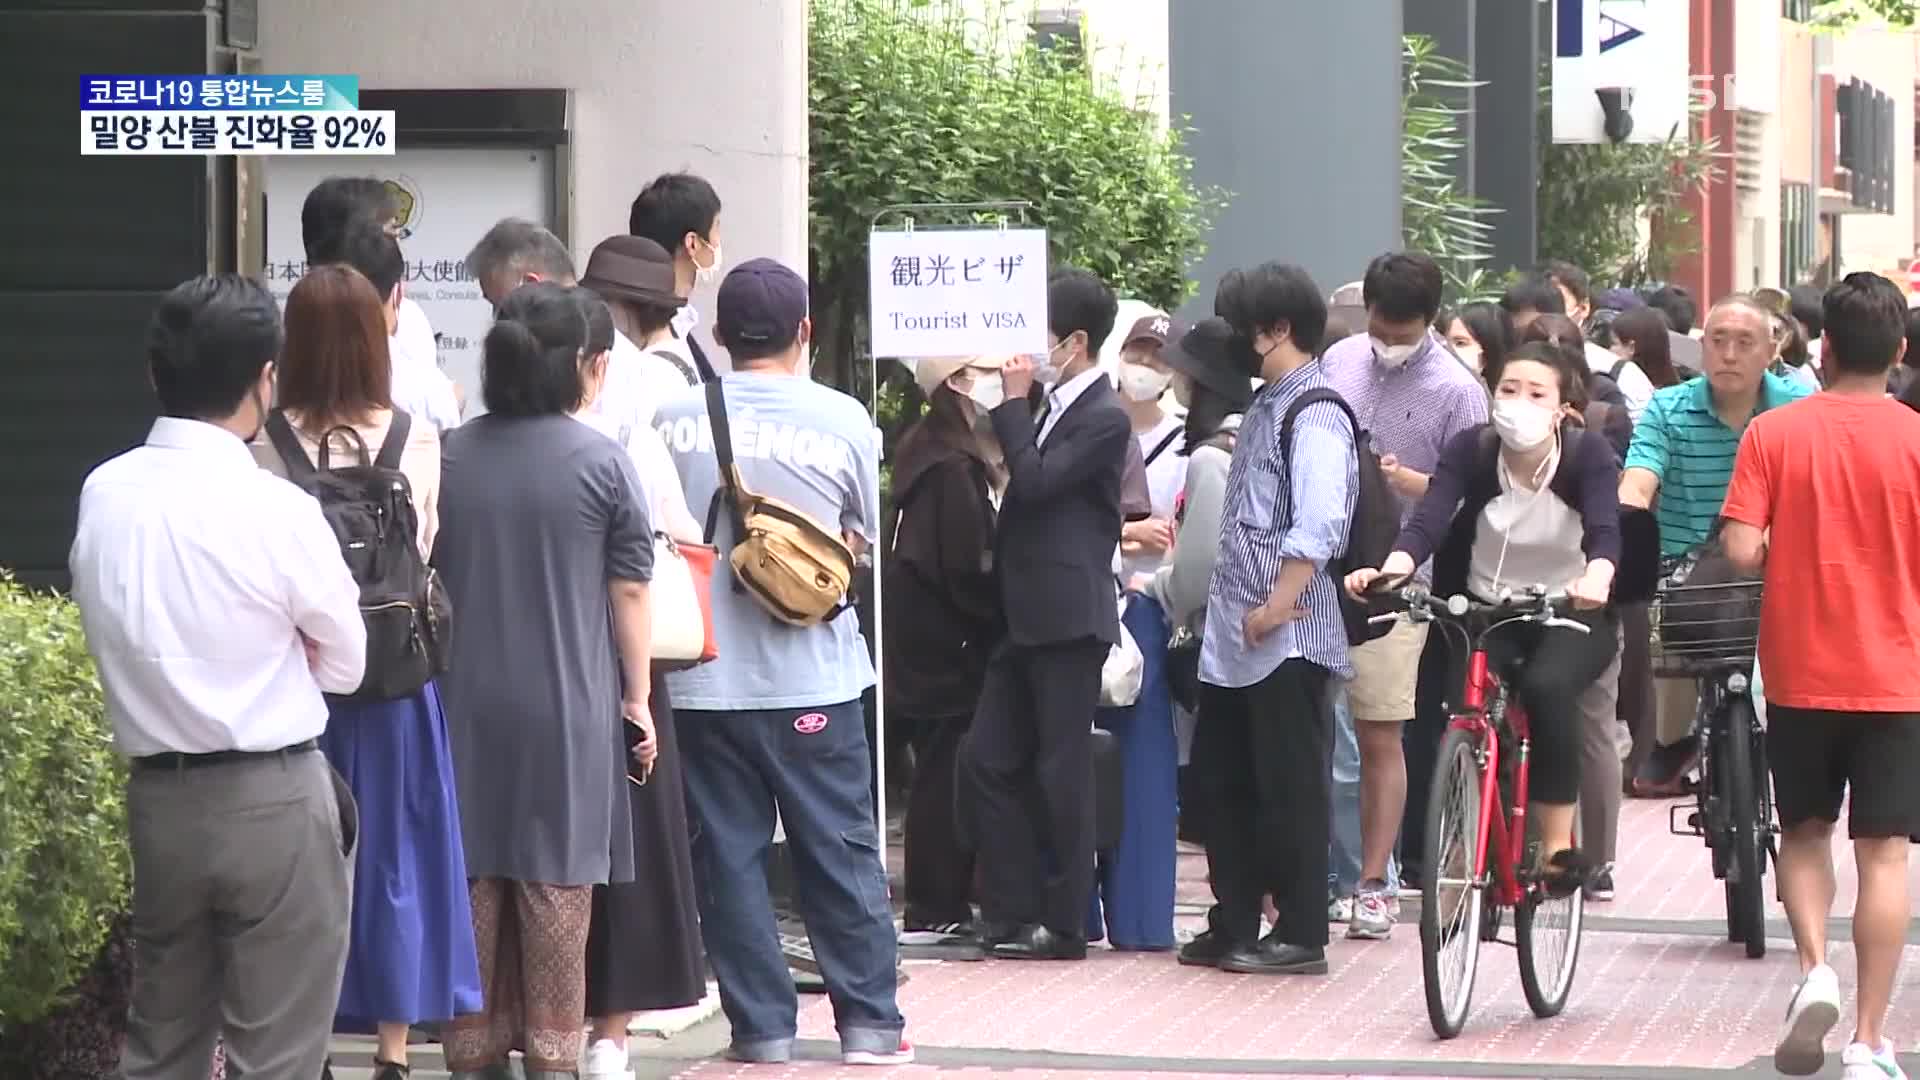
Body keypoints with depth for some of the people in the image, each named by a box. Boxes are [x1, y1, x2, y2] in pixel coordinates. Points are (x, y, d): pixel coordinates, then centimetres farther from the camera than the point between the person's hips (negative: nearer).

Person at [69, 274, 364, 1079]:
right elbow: (346, 665, -3)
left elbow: (123, 634, 9)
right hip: (273, 801, -5)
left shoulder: (103, 494, 0)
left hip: (157, 795, 5)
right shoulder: (276, 508, -15)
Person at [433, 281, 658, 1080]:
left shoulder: (449, 458, 2)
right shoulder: (601, 462, -8)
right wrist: (637, 697, 3)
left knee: (473, 875, 10)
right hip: (568, 704, -3)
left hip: (467, 703, 3)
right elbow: (629, 590, -6)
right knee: (557, 880, 4)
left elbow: (426, 579, 9)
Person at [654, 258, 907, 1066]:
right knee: (842, 853, 9)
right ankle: (870, 1021, 12)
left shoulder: (673, 417, -3)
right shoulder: (840, 418, -5)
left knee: (729, 855, 7)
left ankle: (762, 1025, 9)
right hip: (811, 677, 0)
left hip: (704, 680, 1)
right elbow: (862, 539, 8)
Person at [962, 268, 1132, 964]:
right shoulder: (1050, 404, 15)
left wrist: (1015, 403, -14)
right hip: (1025, 616, 9)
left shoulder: (1104, 419, -12)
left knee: (1061, 770, -2)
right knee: (990, 759, 8)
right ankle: (1011, 912, 12)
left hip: (1068, 619, -9)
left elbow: (1036, 481, -21)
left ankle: (1063, 923, 5)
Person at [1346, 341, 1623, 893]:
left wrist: (1596, 577, -54)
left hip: (1571, 615, -2)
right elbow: (1428, 522, -25)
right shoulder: (1471, 450, -13)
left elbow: (1605, 532, -30)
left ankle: (1558, 843, -21)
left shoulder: (1587, 456, -16)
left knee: (1546, 686, -31)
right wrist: (1391, 569, -47)